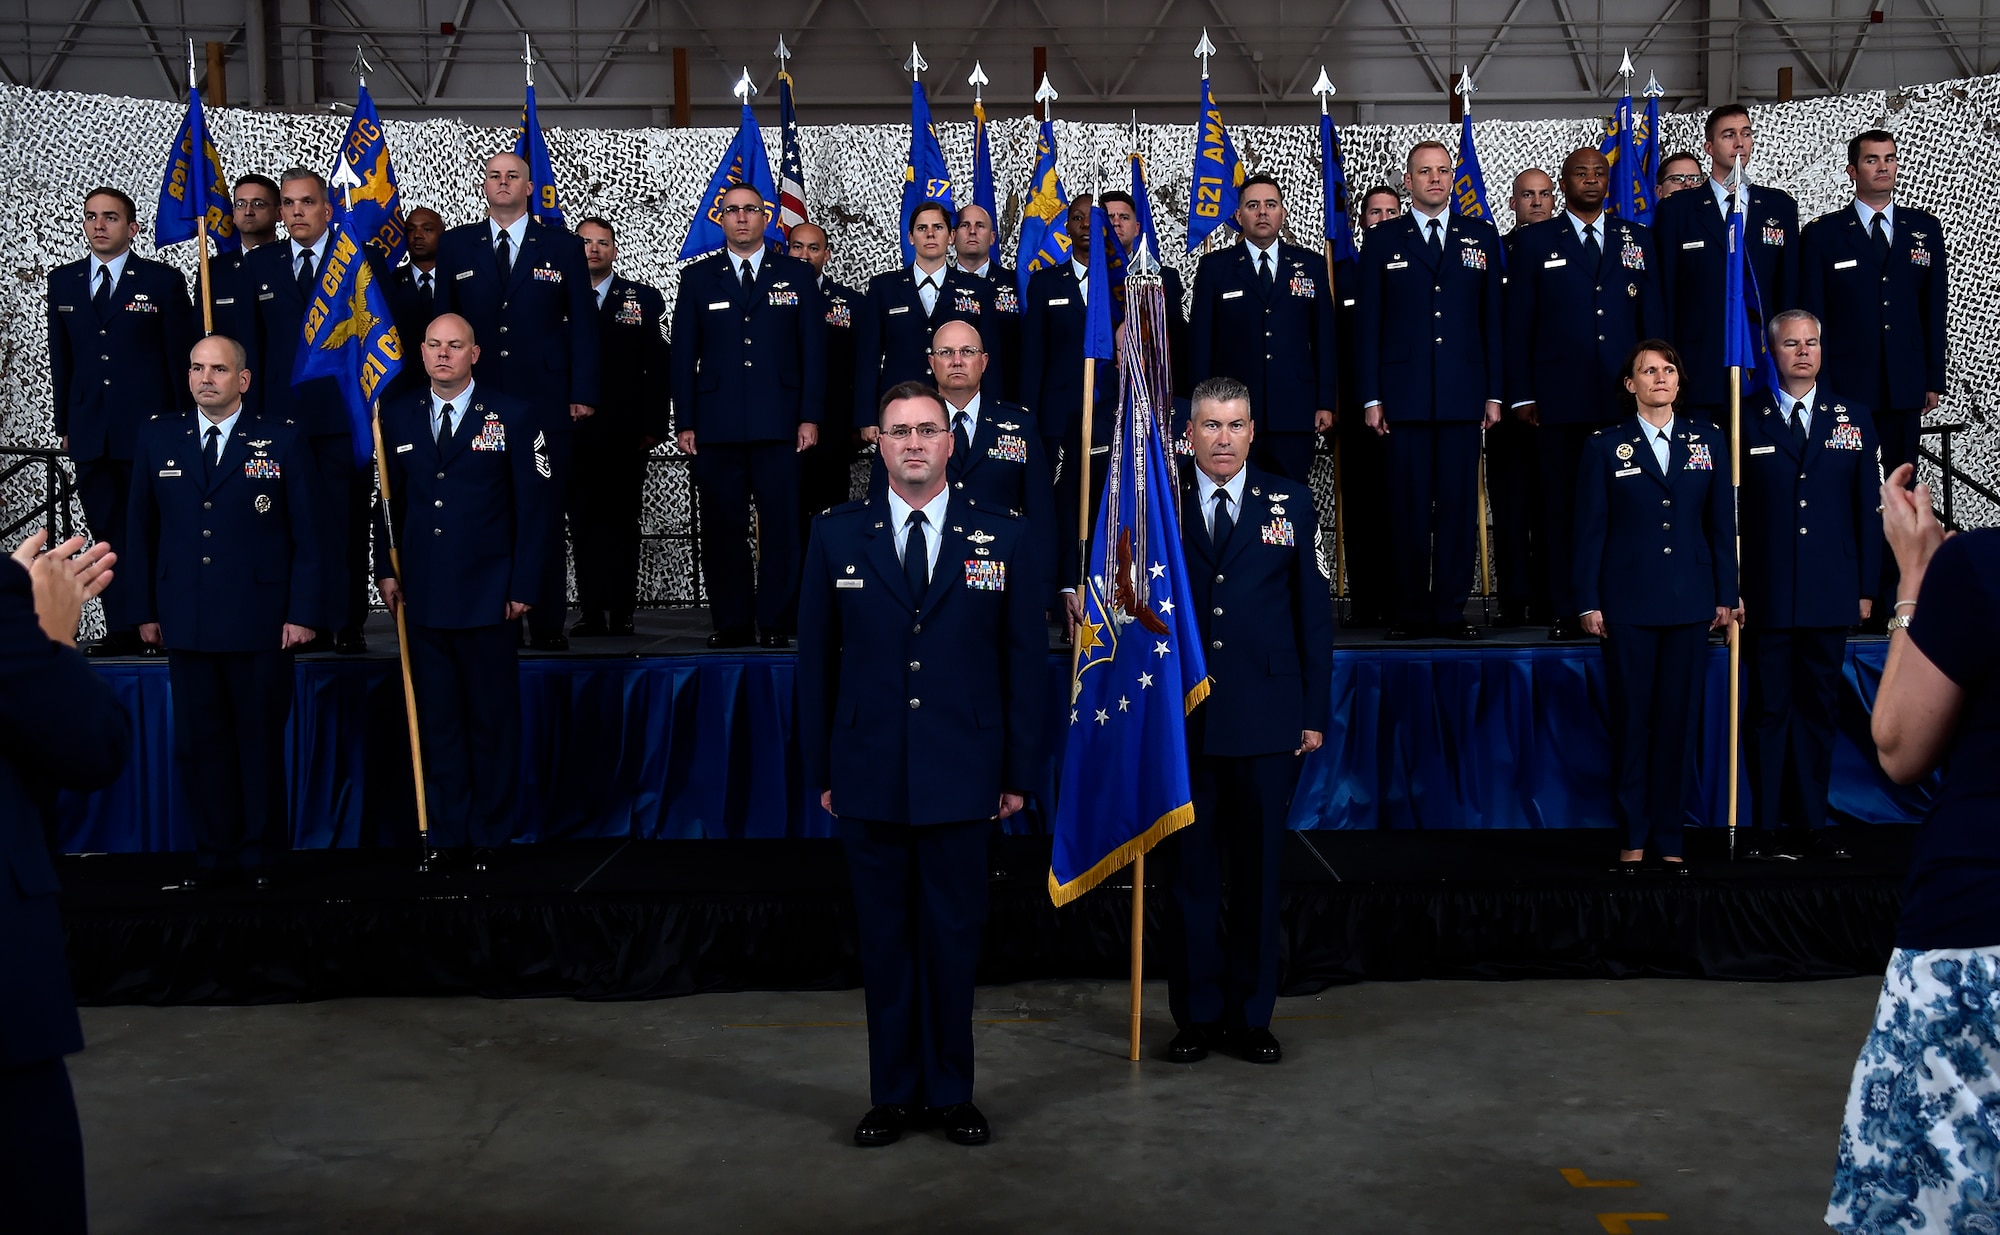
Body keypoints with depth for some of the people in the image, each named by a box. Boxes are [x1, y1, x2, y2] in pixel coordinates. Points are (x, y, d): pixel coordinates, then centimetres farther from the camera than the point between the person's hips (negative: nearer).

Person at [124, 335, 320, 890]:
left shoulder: (283, 442, 1)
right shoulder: (157, 440, 9)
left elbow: (307, 536, -1)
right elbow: (142, 532, 12)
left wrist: (303, 613, -6)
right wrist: (147, 610, 8)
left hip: (262, 625, -2)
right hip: (187, 625, 3)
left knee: (261, 742, 6)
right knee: (200, 742, 7)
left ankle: (260, 855, 18)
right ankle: (214, 854, 19)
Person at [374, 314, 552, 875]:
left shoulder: (513, 417, -1)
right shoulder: (398, 418, 9)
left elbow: (534, 506, -3)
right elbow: (390, 501, 15)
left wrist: (523, 586, -7)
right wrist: (387, 569, 6)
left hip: (486, 597, -3)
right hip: (423, 597, 3)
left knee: (492, 721, 4)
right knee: (437, 723, 8)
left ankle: (490, 837, 15)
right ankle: (447, 835, 17)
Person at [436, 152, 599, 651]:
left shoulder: (563, 247, 8)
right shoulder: (455, 246, 11)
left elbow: (583, 324, 6)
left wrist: (583, 394, -2)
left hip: (545, 403, -1)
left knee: (546, 516, 0)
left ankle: (547, 624, 6)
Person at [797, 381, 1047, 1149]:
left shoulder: (1003, 539, 2)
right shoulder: (836, 536, 4)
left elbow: (1026, 662, 3)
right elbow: (816, 660, 6)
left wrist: (1020, 772, 0)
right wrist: (820, 769, 3)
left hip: (962, 781, -1)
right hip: (869, 779, 1)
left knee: (953, 940, 7)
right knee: (885, 940, 9)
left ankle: (950, 1093, 22)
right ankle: (893, 1094, 21)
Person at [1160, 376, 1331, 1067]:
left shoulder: (1291, 504, 6)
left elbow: (1313, 612, 5)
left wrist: (1315, 714, 1)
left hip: (1265, 719, 1)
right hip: (1179, 721, 0)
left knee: (1257, 873, 8)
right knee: (1189, 872, 6)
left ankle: (1251, 1016, 20)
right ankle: (1196, 1016, 18)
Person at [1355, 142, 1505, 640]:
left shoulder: (1482, 237, 12)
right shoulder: (1383, 240, 8)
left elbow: (1493, 317, 10)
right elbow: (1368, 323, 5)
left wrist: (1494, 393, 4)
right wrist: (1371, 396, -2)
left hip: (1463, 394, 1)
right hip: (1405, 393, -1)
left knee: (1459, 504, 1)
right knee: (1408, 505, 0)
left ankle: (1452, 609, 7)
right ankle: (1410, 611, 6)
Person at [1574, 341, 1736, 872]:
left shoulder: (1708, 440, 8)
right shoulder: (1605, 446, 2)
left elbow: (1721, 523, 9)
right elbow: (1590, 529, 1)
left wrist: (1726, 594, 5)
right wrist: (1589, 602, -3)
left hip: (1690, 601, 2)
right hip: (1628, 603, -2)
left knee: (1679, 719, 5)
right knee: (1631, 719, 2)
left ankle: (1670, 837, 14)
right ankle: (1633, 838, 10)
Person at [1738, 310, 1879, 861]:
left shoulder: (1853, 418, 8)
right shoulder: (1746, 420, 1)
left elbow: (1868, 507, 8)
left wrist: (1866, 586, 3)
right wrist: (1732, 588, -5)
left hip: (1831, 596, 3)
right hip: (1766, 597, -2)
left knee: (1818, 709, 9)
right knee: (1769, 710, 2)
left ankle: (1811, 823, 18)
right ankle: (1767, 827, 9)